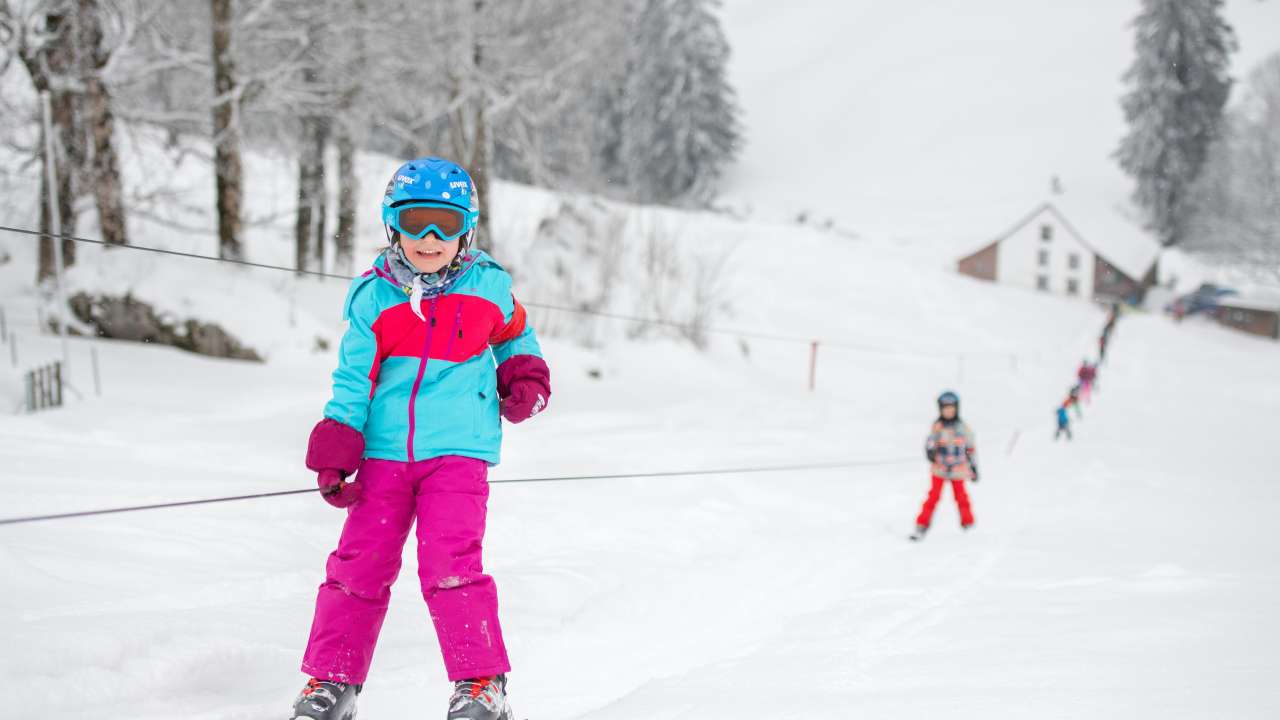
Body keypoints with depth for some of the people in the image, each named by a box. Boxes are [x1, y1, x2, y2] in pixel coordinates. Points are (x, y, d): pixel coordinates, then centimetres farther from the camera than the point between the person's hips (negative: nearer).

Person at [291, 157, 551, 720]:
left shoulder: (488, 287, 4)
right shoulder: (374, 298, 2)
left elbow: (514, 334, 27)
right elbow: (353, 379, 2)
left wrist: (524, 379, 9)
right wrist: (335, 455, -5)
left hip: (457, 450, -2)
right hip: (385, 452, 2)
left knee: (450, 565, -16)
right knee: (359, 563, 3)